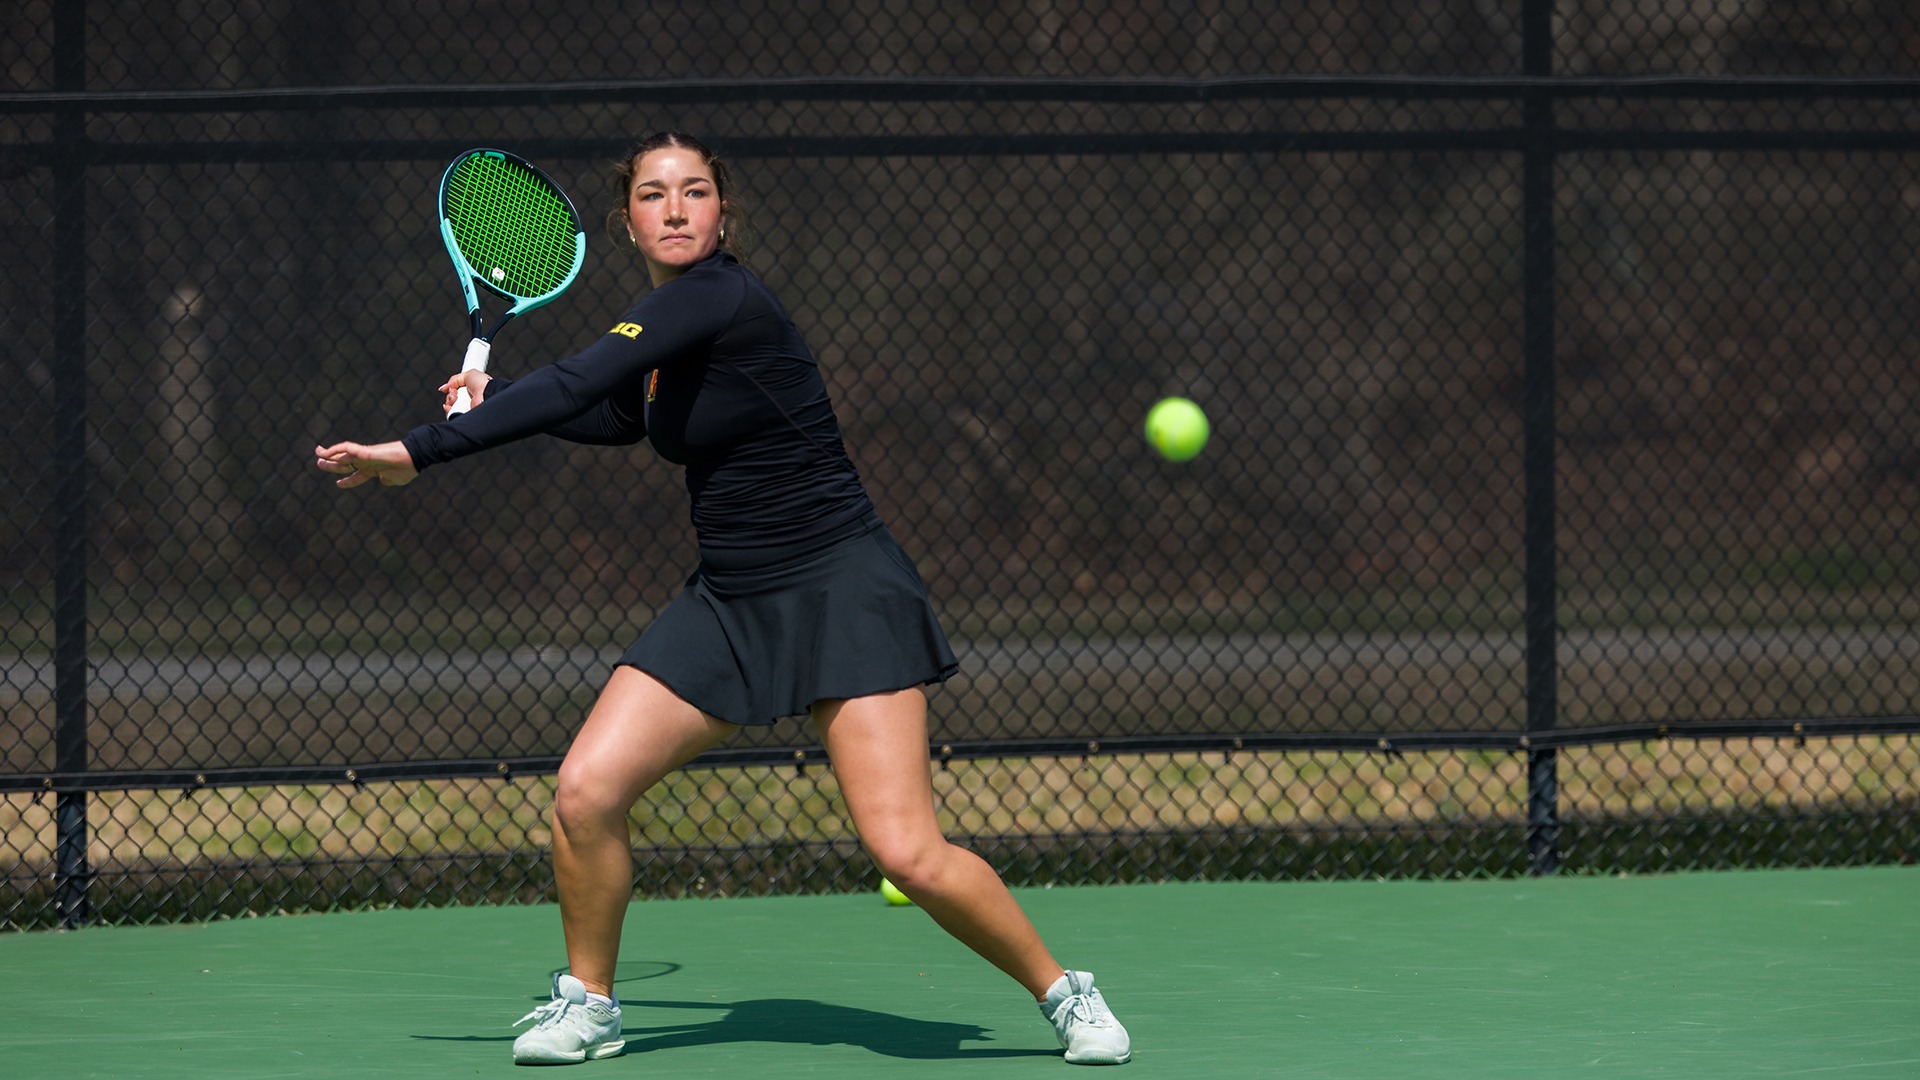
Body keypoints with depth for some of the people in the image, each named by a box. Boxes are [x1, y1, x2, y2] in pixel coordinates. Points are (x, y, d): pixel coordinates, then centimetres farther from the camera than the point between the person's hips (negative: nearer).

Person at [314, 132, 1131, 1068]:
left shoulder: (718, 298, -19)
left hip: (841, 594, -8)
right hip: (728, 602, 8)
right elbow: (612, 417, 31)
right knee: (585, 790, -7)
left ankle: (1061, 994, 6)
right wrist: (494, 397, 19)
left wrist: (419, 452, -25)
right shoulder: (665, 320, 9)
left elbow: (574, 388, -27)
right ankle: (586, 1005, 14)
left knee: (906, 852, -16)